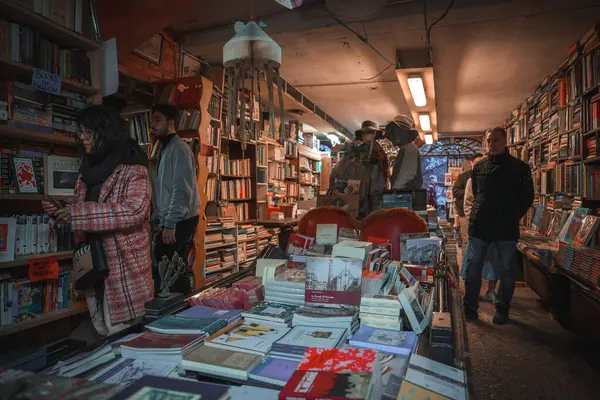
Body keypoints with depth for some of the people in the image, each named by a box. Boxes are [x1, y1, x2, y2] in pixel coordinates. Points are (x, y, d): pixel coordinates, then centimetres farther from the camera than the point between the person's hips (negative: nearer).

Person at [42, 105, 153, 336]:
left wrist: (77, 213, -23)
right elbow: (78, 209, 24)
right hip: (95, 265, 8)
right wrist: (60, 212, 2)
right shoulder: (89, 168, 13)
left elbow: (134, 210, -25)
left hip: (124, 264, -7)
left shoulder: (133, 168, -11)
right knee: (103, 332, 18)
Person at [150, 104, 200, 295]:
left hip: (180, 221, -10)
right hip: (170, 220, 10)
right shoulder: (165, 149, 16)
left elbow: (182, 191, -20)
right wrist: (162, 221, 18)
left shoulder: (178, 149, -13)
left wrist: (170, 224, -22)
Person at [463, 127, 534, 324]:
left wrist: (512, 217, 2)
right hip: (479, 225, 2)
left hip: (506, 227, -2)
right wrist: (479, 213, 12)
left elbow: (527, 198, 4)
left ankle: (502, 309, 20)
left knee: (507, 270, 6)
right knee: (473, 266, 2)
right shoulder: (479, 167, 8)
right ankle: (469, 306, 12)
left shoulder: (519, 167, 1)